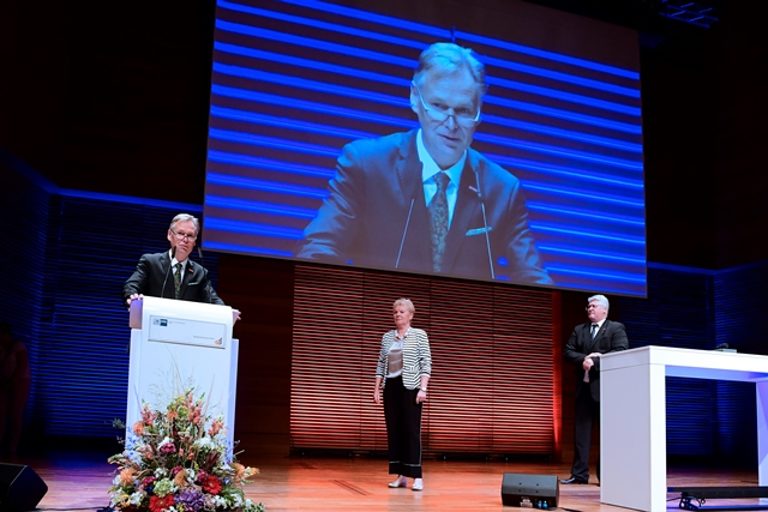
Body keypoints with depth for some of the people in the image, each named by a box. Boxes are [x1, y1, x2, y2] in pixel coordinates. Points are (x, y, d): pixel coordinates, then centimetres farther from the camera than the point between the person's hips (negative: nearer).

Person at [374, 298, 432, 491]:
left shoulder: (419, 335, 0)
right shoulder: (387, 337, 12)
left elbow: (426, 364, -5)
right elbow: (381, 365, 14)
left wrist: (423, 389, -14)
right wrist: (376, 388, 7)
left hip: (410, 387, -5)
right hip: (390, 387, 5)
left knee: (412, 430, -7)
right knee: (393, 430, 4)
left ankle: (417, 476, -4)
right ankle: (400, 475, 10)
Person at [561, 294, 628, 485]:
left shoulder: (616, 328, 2)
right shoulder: (579, 330, 16)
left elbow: (620, 352, -12)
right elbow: (568, 352, 7)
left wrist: (595, 361, -19)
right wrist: (583, 359, -12)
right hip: (583, 386, 5)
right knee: (581, 430, 4)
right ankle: (579, 473, 8)